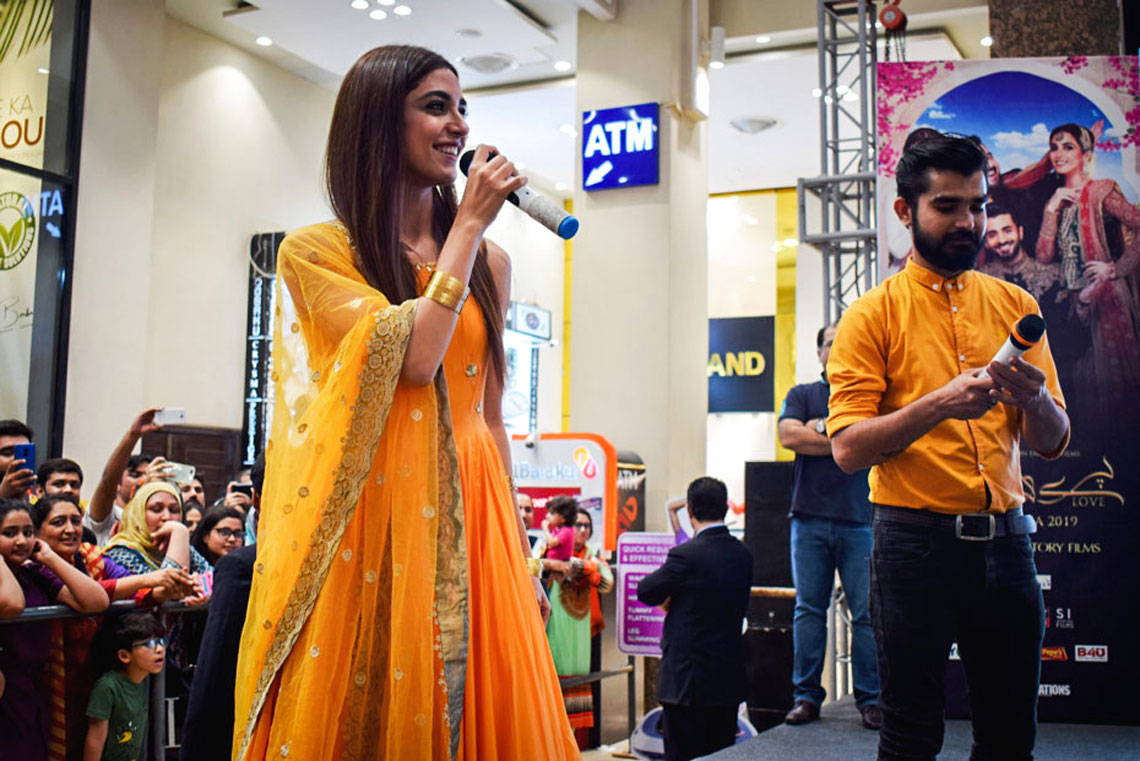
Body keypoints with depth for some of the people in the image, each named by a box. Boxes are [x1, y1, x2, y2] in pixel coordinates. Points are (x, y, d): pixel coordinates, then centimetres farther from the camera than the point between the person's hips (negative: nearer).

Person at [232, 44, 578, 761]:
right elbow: (413, 357, -16)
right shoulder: (315, 252, 0)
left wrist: (521, 555, 13)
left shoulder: (489, 263, 12)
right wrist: (469, 224, -8)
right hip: (371, 516, -4)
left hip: (468, 516, 4)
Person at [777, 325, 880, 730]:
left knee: (866, 612, -2)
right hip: (810, 518, 1)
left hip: (860, 519, 0)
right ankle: (807, 695, 10)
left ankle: (870, 699, 7)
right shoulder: (802, 394, 15)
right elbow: (788, 435, -3)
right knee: (808, 609, 3)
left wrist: (819, 428, -4)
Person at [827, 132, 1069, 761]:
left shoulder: (1015, 307, 11)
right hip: (915, 541, -4)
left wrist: (1034, 398, -13)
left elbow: (1052, 441, 9)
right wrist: (938, 404, -23)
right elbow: (848, 448, -10)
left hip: (1005, 540, 4)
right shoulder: (874, 314, -1)